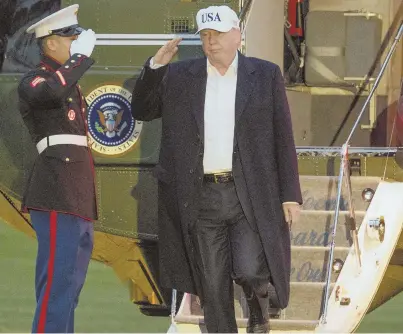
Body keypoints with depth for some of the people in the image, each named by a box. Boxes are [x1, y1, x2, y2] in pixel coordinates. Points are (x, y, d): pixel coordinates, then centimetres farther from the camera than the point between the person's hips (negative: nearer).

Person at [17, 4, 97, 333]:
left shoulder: (70, 84, 23)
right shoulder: (33, 81, -6)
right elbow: (52, 91, -32)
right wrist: (81, 56, -20)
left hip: (79, 198, 10)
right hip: (57, 196, -10)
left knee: (69, 286, 10)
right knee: (57, 284, -14)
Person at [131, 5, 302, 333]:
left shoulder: (266, 75, 2)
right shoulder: (180, 77, 7)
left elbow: (283, 139, 2)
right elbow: (141, 110, 10)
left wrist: (290, 195, -2)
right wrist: (155, 66, -5)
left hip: (251, 196, -2)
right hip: (203, 196, 2)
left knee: (250, 271, -13)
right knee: (213, 287, 4)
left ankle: (259, 307, 21)